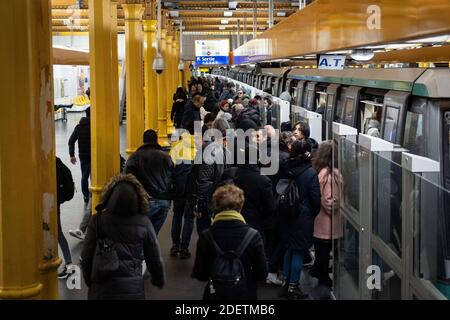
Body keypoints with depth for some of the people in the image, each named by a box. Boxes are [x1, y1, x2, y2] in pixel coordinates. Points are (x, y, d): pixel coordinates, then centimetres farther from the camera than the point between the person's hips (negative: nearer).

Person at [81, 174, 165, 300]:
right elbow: (154, 258, 1)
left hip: (102, 288, 0)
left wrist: (89, 280, 14)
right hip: (133, 289, 0)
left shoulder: (97, 221, -9)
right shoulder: (144, 223, -7)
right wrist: (159, 280, 19)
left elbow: (86, 257, -3)